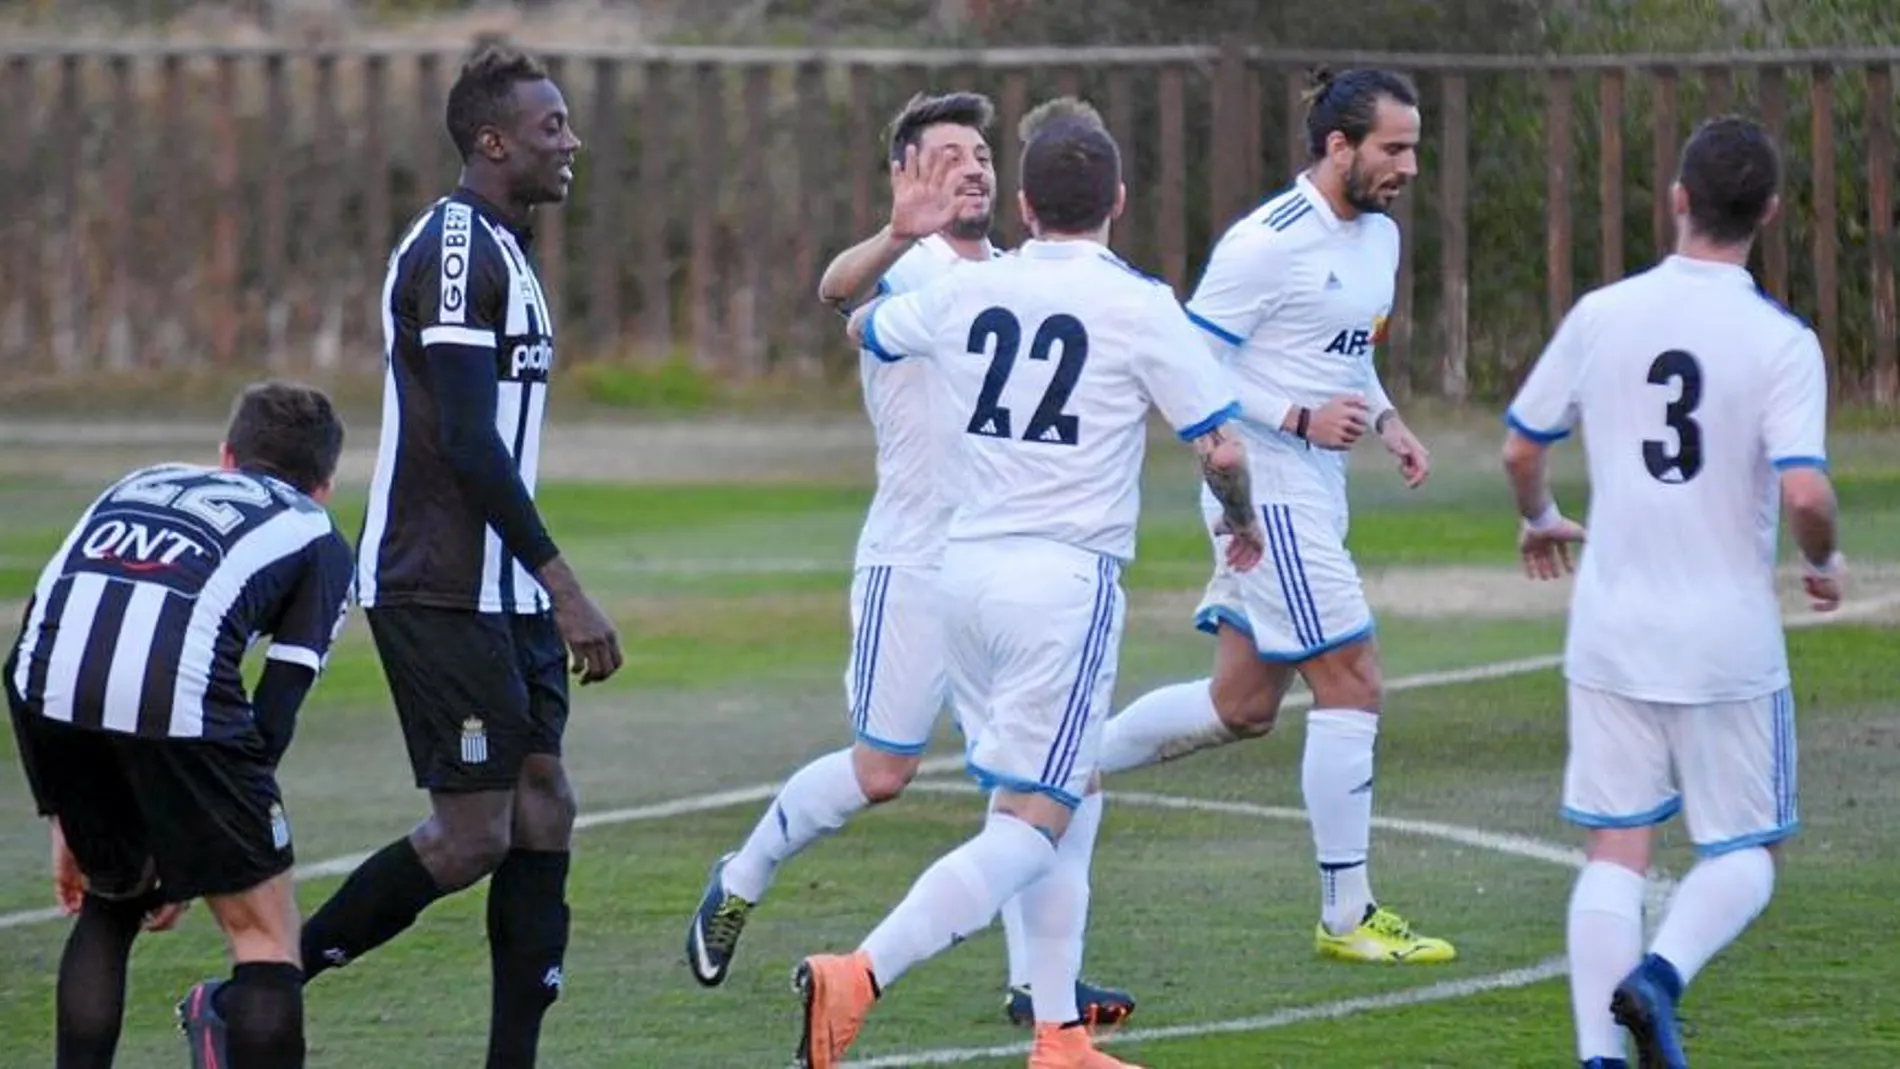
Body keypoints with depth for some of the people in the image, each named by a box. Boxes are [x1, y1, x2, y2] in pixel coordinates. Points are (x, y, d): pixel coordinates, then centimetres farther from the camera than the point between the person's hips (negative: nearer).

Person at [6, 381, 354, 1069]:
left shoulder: (140, 485, 37)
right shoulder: (316, 540, 25)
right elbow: (272, 719, 15)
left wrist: (67, 821, 36)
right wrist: (193, 859, 21)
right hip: (176, 697, -4)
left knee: (111, 898, 29)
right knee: (265, 936, 11)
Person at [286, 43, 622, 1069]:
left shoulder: (499, 250, 17)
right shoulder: (455, 250, -16)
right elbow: (467, 442, -22)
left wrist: (545, 589, 22)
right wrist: (564, 589, -22)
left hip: (500, 591, 10)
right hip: (443, 592, -10)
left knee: (542, 813, 4)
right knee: (473, 836, -8)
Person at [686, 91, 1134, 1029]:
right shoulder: (906, 268, -11)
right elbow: (838, 288, -37)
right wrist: (897, 235, -58)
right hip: (914, 564, -6)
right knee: (879, 773, 1)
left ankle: (1034, 981, 0)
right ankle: (739, 883, 24)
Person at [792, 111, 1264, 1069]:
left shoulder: (964, 293, 7)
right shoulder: (1139, 307, -6)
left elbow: (862, 327, 28)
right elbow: (1220, 451, -3)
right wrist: (1243, 520, 19)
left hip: (967, 565, 6)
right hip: (1067, 577, -6)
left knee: (1072, 806, 18)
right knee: (1030, 827, -7)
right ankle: (859, 978, -24)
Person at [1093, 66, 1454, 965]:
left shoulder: (1380, 237, 11)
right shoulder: (1269, 243, -17)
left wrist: (1386, 420, 7)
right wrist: (1300, 419, -22)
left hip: (1316, 489, 9)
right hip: (1268, 488, -9)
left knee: (1242, 706, 13)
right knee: (1351, 684, -7)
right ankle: (1346, 915, 0)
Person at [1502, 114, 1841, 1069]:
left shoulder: (1602, 316, -1)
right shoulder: (1781, 343, -12)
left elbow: (1521, 451, 8)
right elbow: (1803, 494, -21)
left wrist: (1540, 520, 30)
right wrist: (1823, 566, 2)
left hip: (1612, 633, 3)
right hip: (1730, 639, -3)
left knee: (1614, 854, 8)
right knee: (1746, 855, 10)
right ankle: (1660, 974, -17)